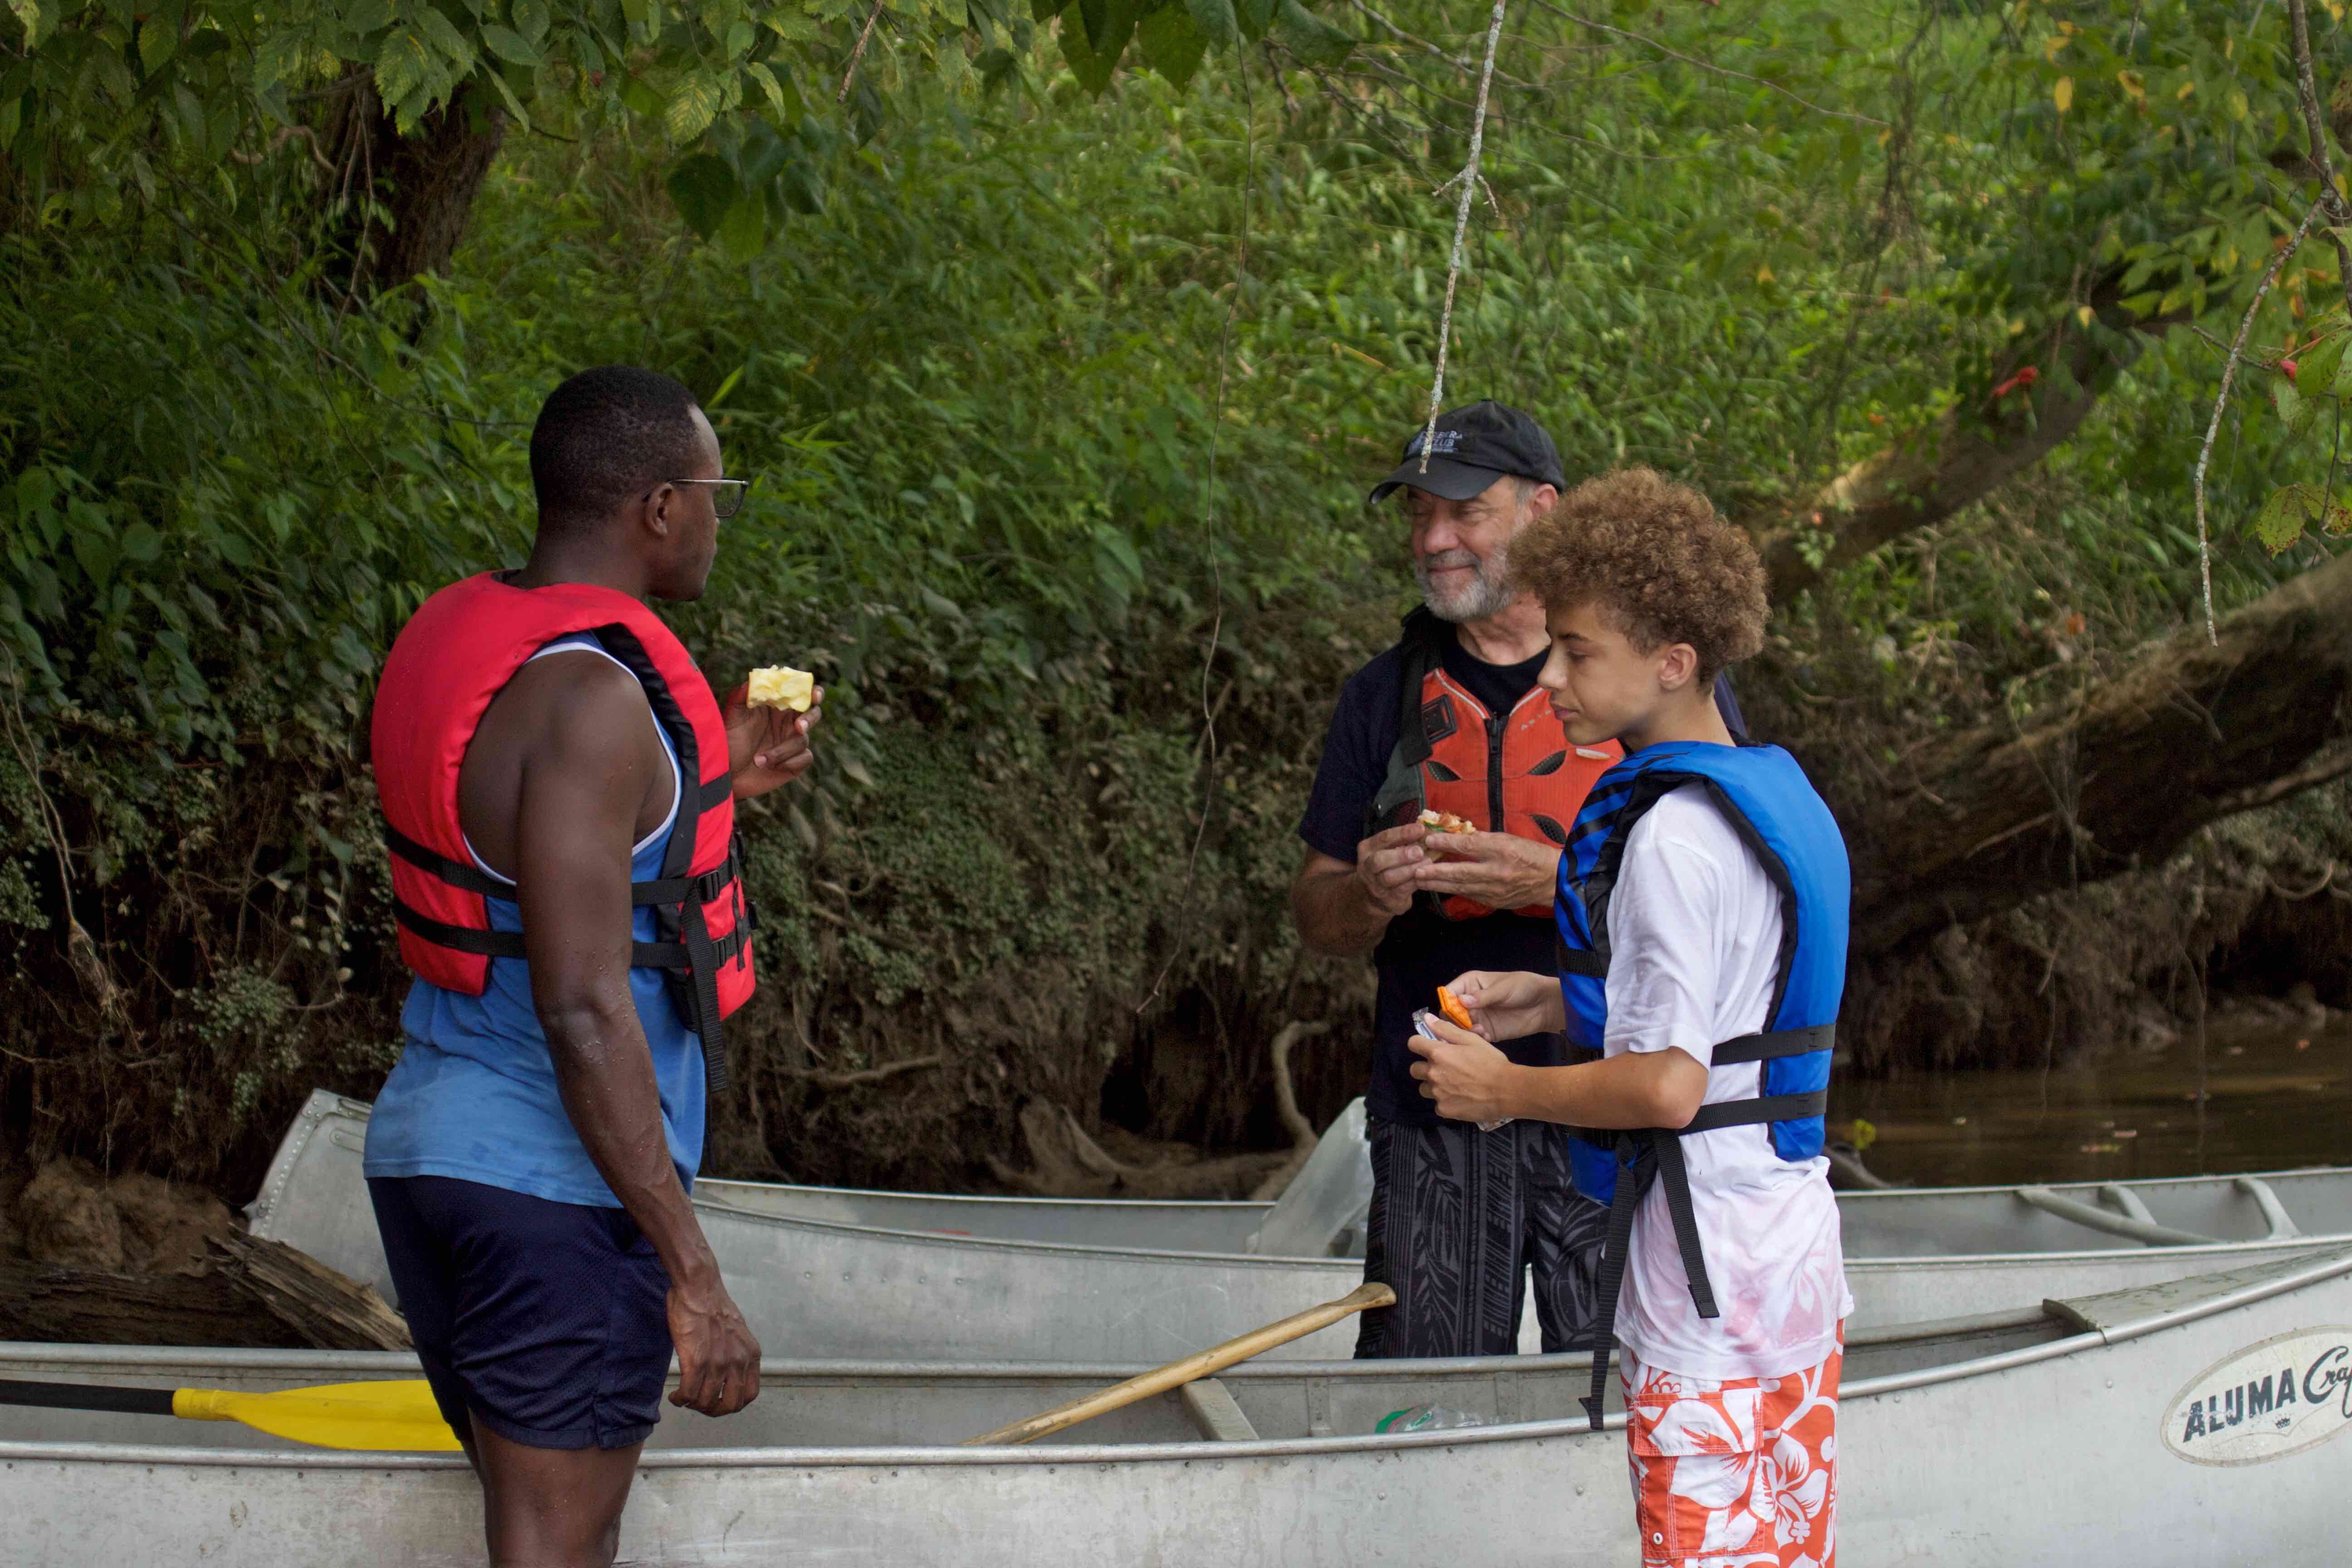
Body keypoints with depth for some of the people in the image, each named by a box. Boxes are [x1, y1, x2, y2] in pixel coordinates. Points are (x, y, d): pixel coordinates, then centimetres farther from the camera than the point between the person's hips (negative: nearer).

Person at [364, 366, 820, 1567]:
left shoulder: (457, 643, 8)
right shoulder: (590, 698, -21)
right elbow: (583, 1008, -25)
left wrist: (710, 785, 20)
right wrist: (693, 1276, -23)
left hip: (430, 1148, 9)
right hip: (553, 1188, -9)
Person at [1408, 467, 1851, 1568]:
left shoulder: (1673, 837, -18)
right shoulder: (1776, 794, 11)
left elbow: (1668, 1084, -23)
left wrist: (1503, 1087, -9)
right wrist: (1560, 1003, 16)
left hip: (1707, 1290, -9)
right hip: (1801, 1262, 9)